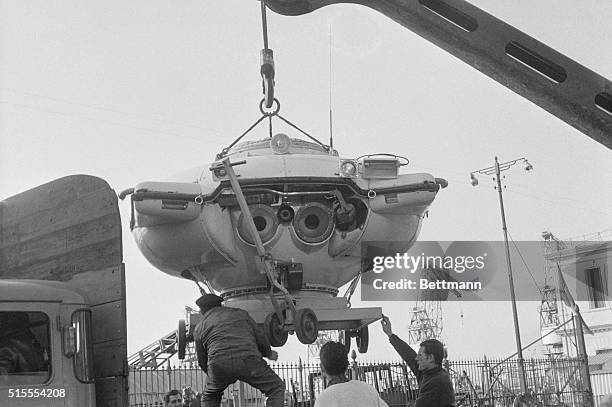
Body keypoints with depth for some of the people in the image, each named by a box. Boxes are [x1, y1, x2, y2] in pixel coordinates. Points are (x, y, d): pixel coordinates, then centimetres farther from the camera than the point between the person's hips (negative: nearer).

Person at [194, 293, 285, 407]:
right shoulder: (240, 313, 26)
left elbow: (202, 362, 26)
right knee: (276, 388, 15)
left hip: (219, 364, 1)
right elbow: (260, 338, 21)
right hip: (247, 359, -1)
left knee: (210, 398, 29)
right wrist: (269, 353, 40)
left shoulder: (199, 328, 25)